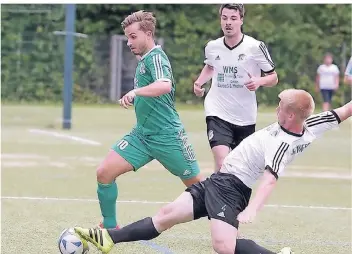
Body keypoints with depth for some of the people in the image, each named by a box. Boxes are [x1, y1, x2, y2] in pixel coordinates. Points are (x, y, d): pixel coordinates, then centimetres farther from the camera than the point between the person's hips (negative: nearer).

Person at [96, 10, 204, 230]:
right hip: (142, 135, 8)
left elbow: (165, 86, -36)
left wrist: (135, 92, -41)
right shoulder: (144, 59, 12)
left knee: (197, 185, 4)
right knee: (104, 172, -7)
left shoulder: (155, 57, -15)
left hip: (167, 136, -8)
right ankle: (110, 227, 5)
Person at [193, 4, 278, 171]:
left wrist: (259, 81, -22)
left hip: (245, 118, 0)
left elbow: (273, 78, 0)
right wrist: (199, 83, 7)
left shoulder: (255, 47, -8)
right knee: (222, 164, -21)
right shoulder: (212, 47, 1)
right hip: (217, 114, 0)